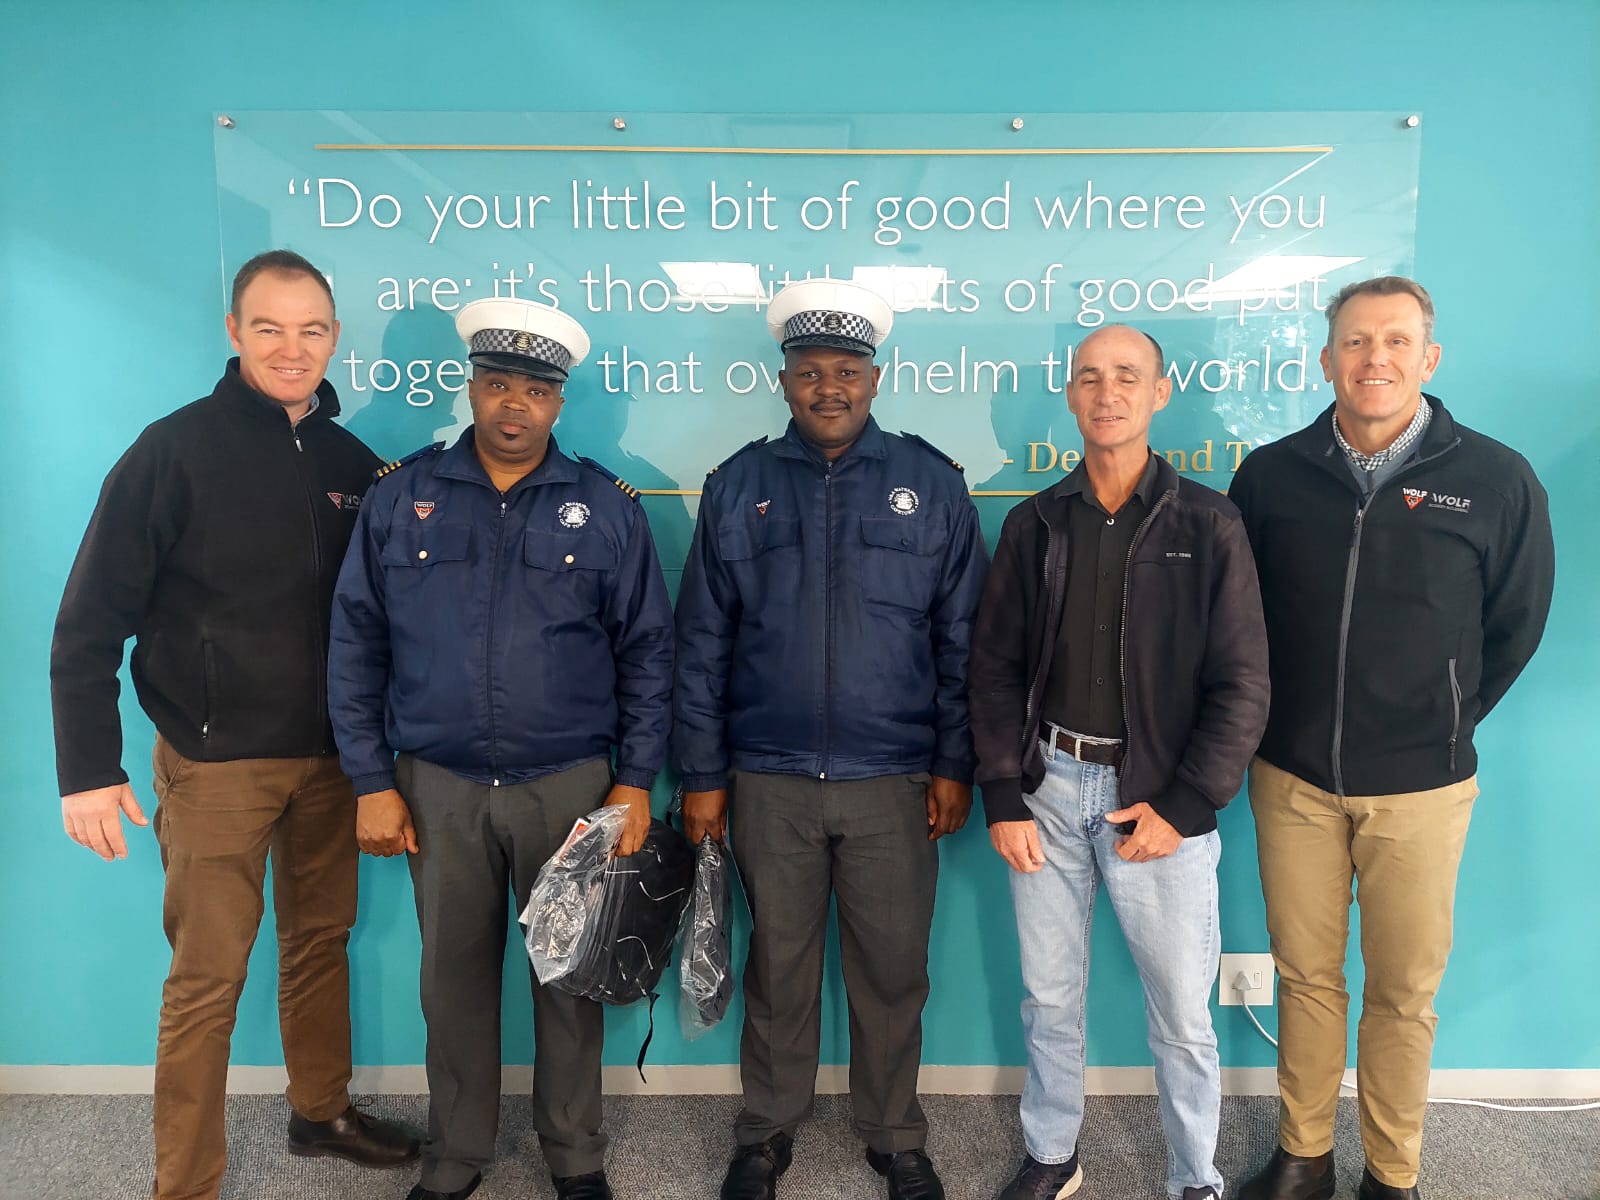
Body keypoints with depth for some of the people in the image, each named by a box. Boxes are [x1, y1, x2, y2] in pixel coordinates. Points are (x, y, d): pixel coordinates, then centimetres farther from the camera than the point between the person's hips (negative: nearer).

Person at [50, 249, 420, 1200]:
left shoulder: (353, 462, 5)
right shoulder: (178, 448, -9)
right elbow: (91, 619, -9)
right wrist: (89, 768, -12)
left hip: (329, 756, 5)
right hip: (217, 762, -4)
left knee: (322, 943, 16)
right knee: (208, 977, 3)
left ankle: (325, 1111, 36)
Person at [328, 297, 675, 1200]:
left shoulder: (606, 507, 0)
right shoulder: (401, 497, 2)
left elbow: (647, 652, 1)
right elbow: (356, 647, 4)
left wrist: (636, 782, -3)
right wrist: (372, 782, 0)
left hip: (569, 785, -1)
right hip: (437, 787, 1)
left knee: (569, 974, 10)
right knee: (455, 978, 13)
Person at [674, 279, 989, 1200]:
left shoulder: (932, 484, 2)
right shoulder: (738, 487, 4)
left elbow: (962, 636, 3)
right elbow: (703, 642, 4)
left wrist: (955, 765, -1)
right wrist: (702, 774, 3)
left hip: (895, 781, 0)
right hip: (769, 781, 1)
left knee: (893, 969, 11)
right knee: (778, 963, 13)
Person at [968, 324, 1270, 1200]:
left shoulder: (1208, 525, -3)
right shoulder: (1034, 524, 4)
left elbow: (1241, 683, -4)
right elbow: (996, 666, 4)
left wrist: (1182, 804, -10)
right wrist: (1004, 798, -3)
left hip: (1159, 798, -2)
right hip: (1048, 785, 2)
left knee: (1181, 1013, 8)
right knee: (1048, 995, 14)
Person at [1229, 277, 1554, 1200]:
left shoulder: (1497, 481, -6)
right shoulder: (1272, 475, -2)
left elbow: (1515, 624, 5)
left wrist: (1446, 723, 6)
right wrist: (1259, 726, 5)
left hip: (1421, 787, -1)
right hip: (1293, 778, 1)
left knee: (1405, 990, 10)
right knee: (1306, 975, 14)